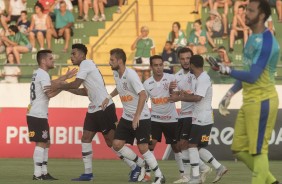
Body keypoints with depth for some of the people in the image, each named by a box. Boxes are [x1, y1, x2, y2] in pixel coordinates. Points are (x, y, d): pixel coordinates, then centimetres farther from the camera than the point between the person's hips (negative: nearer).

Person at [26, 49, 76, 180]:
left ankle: (44, 172, 13)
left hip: (37, 114, 10)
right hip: (38, 115, -10)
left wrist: (65, 77, 23)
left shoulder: (39, 74, 19)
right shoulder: (43, 74, -13)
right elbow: (50, 93, -22)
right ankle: (37, 174, -12)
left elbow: (50, 84, 26)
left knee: (46, 143, 13)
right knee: (41, 143, -11)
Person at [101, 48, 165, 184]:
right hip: (126, 117, 8)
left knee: (143, 148, -11)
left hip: (141, 118, -8)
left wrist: (137, 117, -32)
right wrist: (109, 97, 16)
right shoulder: (116, 73, 4)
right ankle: (142, 165, 17)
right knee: (117, 144, -1)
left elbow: (143, 95, -30)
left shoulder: (131, 74, -22)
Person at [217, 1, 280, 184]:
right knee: (240, 149, 12)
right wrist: (230, 93, 17)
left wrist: (227, 70, -15)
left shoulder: (267, 41, -17)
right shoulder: (252, 38, 14)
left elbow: (252, 76, -22)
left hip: (262, 102, -10)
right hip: (249, 101, 10)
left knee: (258, 150, -5)